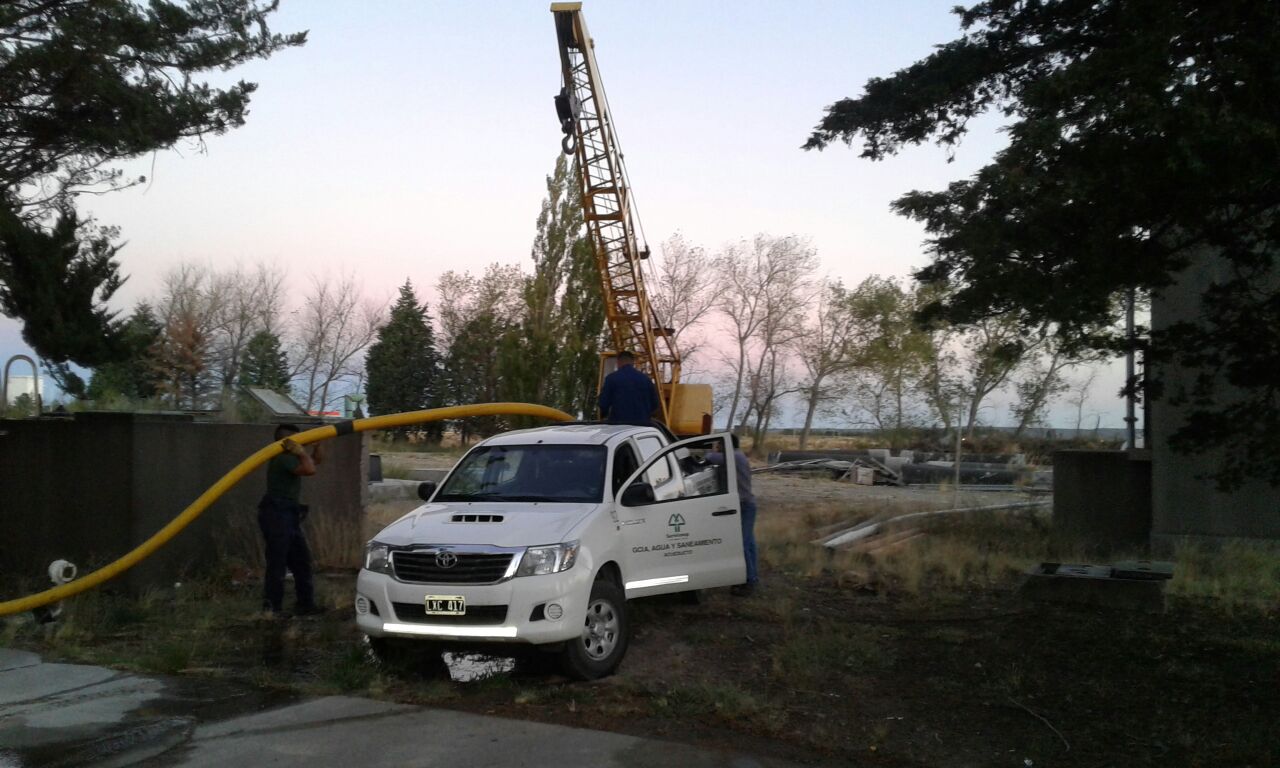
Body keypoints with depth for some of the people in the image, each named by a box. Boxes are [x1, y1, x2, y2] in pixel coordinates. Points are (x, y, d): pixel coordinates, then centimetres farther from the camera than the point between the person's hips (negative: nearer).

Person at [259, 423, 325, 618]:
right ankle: (272, 608, -4)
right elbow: (310, 469, -27)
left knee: (301, 560, 11)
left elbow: (317, 458, 25)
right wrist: (301, 452, -15)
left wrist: (316, 445, 11)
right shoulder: (283, 458, -14)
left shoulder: (290, 458, 18)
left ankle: (305, 604, 16)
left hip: (288, 515, 11)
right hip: (277, 514, -11)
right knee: (277, 563, -8)